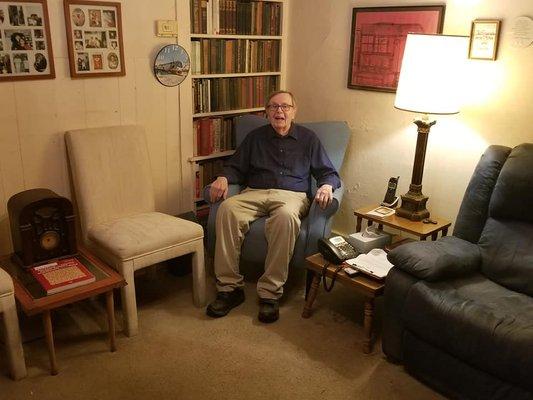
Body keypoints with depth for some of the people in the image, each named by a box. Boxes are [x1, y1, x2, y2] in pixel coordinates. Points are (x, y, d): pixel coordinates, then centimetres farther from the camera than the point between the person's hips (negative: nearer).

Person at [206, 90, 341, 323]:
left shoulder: (308, 139, 16)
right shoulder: (255, 137, 21)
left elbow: (329, 173, 13)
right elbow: (236, 167, 20)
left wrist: (327, 186, -11)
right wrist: (223, 178, -3)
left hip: (292, 195, -2)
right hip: (255, 193, 2)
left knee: (285, 216, -40)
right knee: (227, 209, -32)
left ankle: (270, 293, -33)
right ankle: (229, 288, -28)